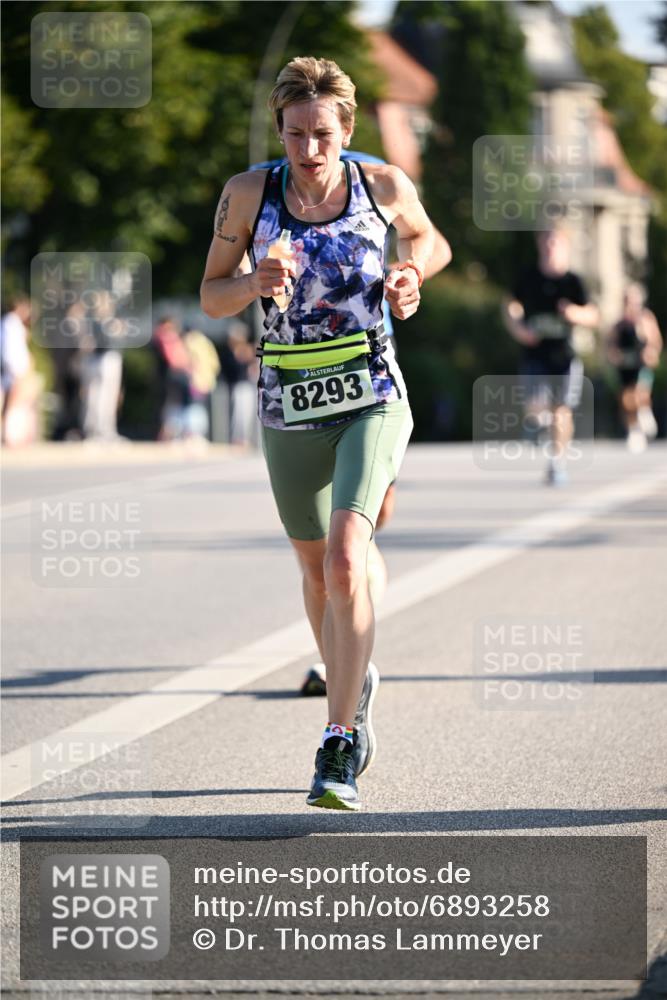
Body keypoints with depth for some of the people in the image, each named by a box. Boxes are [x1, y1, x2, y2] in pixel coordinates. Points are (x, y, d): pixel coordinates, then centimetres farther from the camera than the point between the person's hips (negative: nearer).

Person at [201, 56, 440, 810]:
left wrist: (410, 279, -4)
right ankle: (355, 687, 46)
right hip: (290, 408, 2)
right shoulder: (248, 194, -6)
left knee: (344, 560, -21)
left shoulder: (383, 185, -5)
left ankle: (340, 749, -20)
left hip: (373, 400, -2)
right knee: (317, 573, 17)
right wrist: (256, 284, -20)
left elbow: (422, 236, 18)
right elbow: (211, 297, 1)